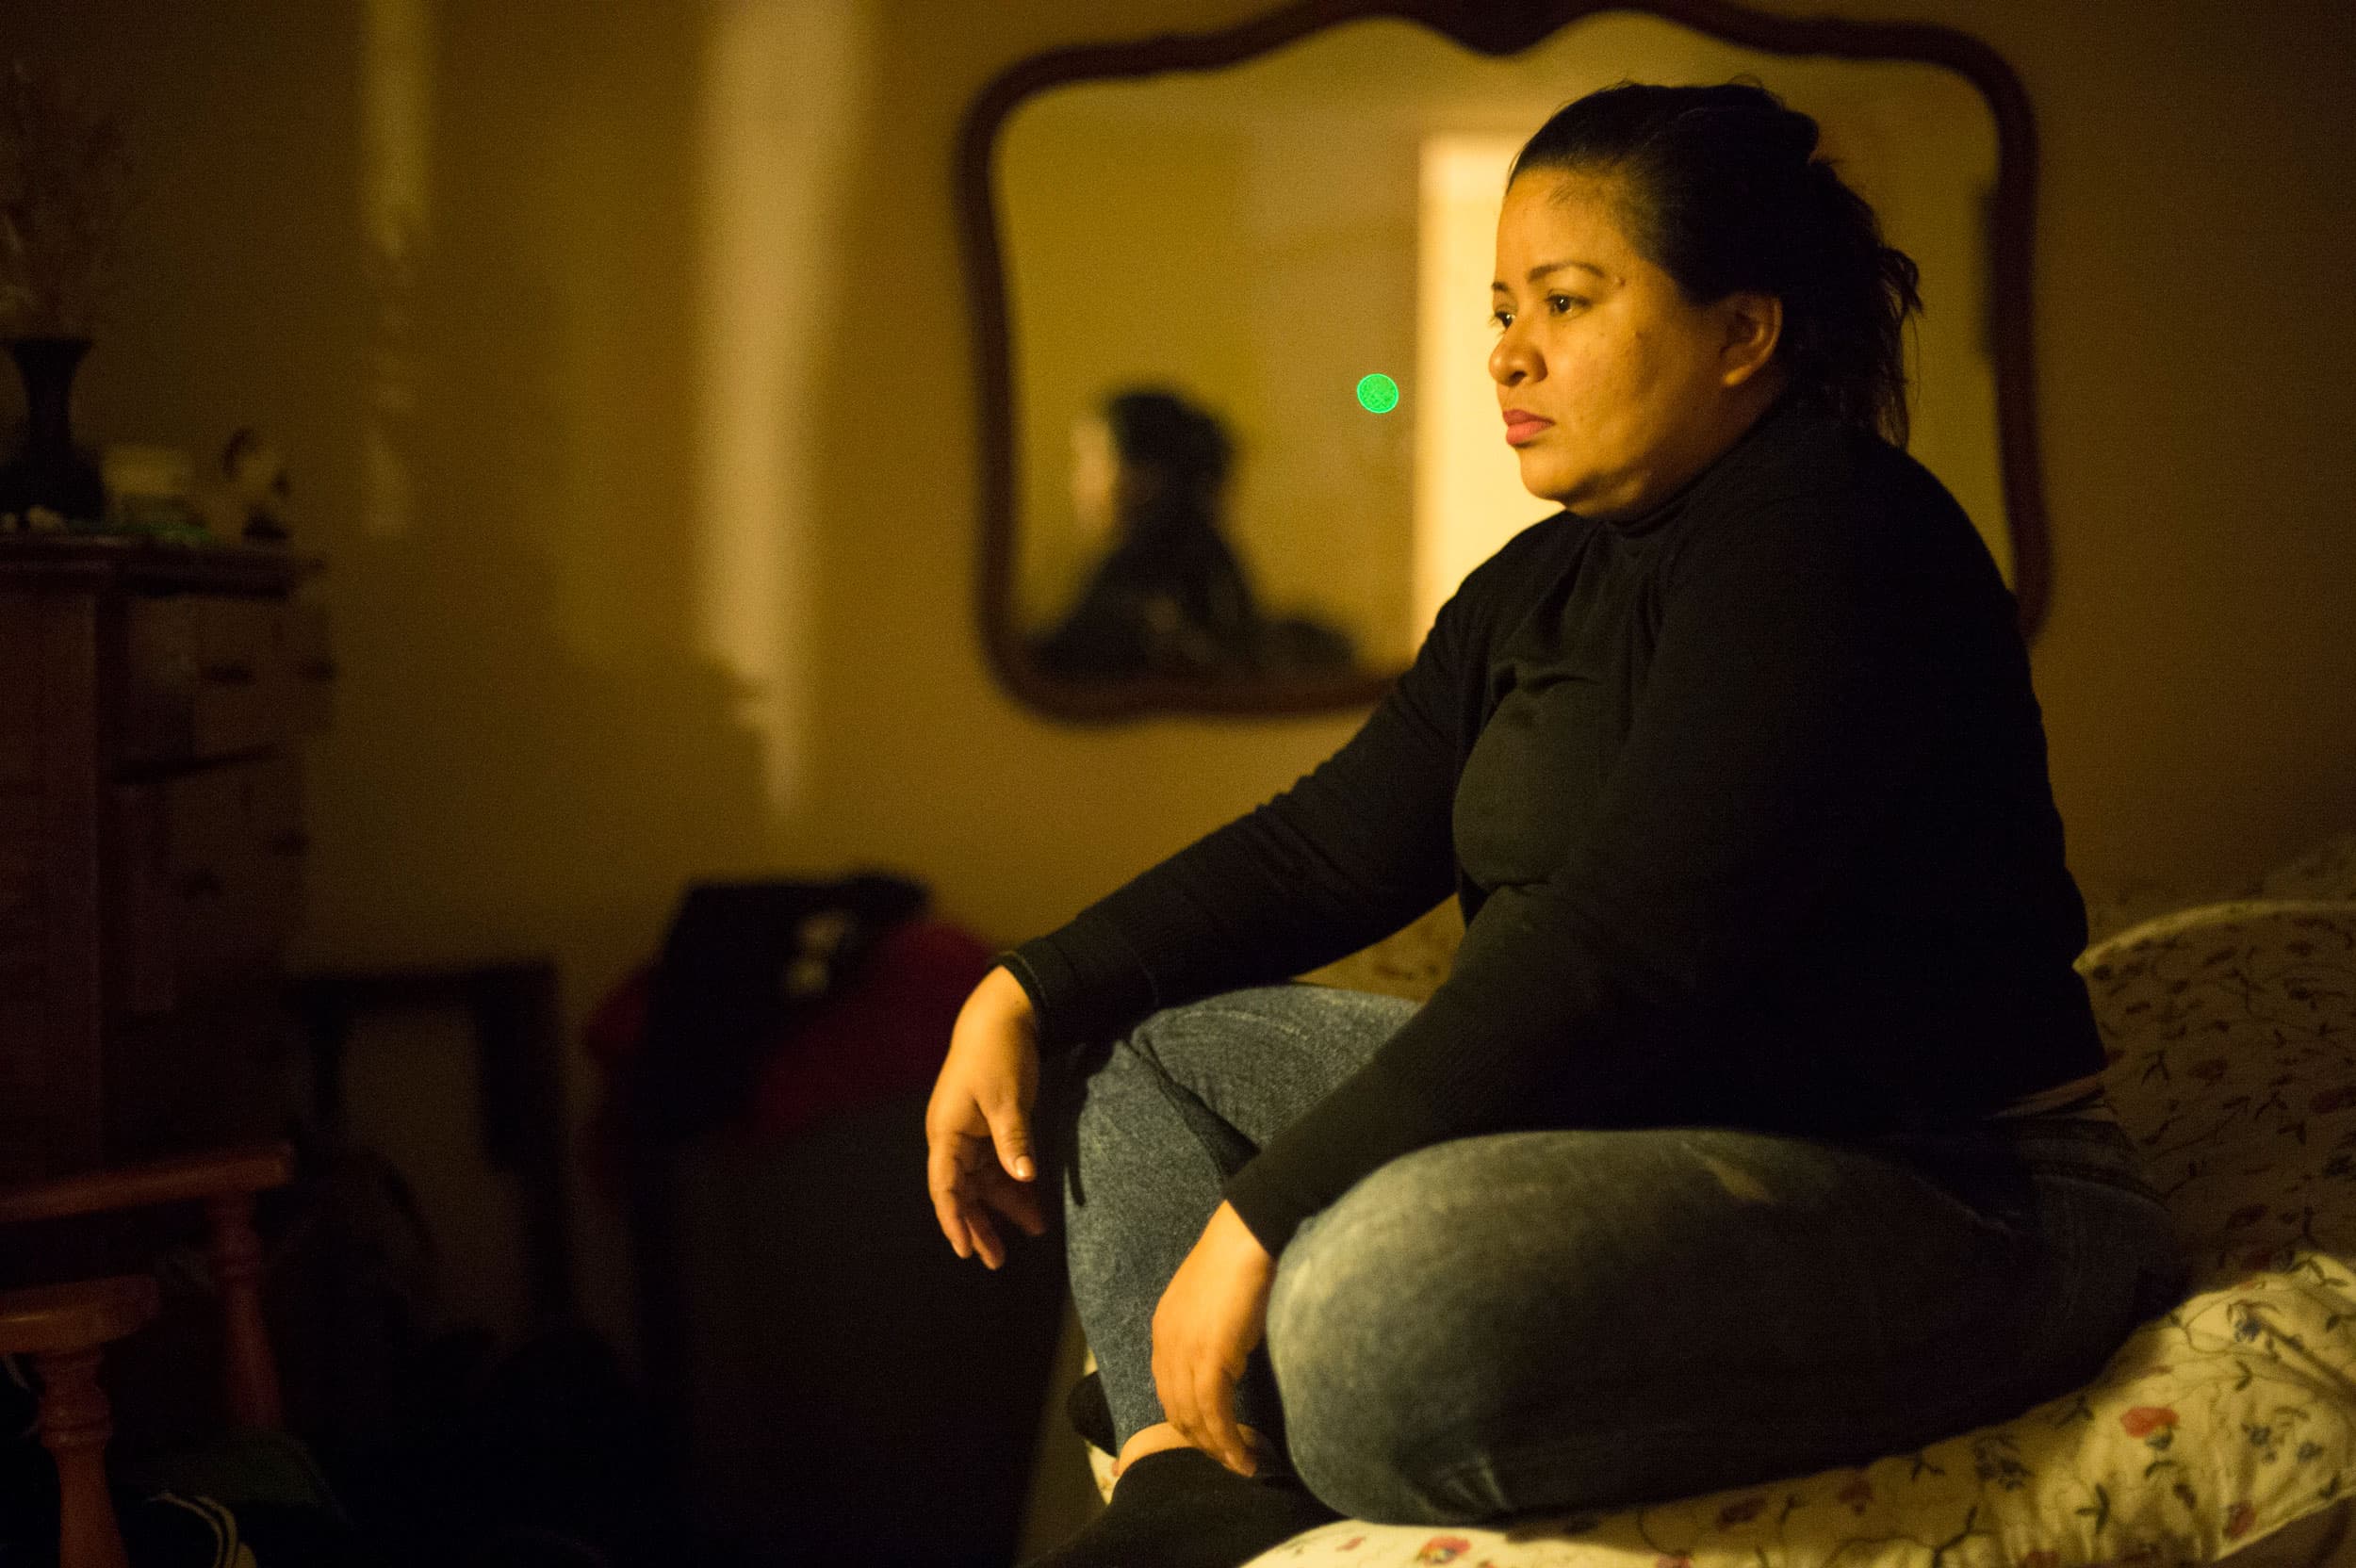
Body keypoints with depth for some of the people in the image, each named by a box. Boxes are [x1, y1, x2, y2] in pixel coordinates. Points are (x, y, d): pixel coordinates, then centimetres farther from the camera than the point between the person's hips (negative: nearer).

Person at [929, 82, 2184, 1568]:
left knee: (1390, 1286, -39)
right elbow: (1326, 849, 16)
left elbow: (1630, 945, -25)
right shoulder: (1540, 587, 14)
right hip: (1622, 1124, 10)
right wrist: (1029, 994, 4)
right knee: (1126, 1037, 10)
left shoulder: (1838, 534, -15)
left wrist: (1261, 1219, -26)